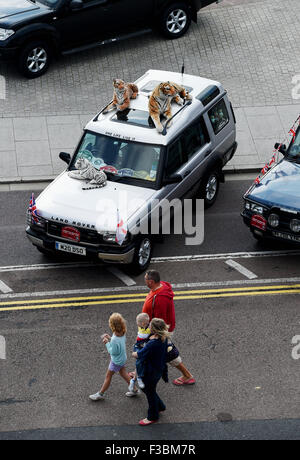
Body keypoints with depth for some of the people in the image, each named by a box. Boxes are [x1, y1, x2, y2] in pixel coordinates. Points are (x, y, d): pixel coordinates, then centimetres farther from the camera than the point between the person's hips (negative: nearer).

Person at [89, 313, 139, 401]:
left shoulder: (115, 339, -37)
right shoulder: (123, 333, -11)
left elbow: (113, 352, -27)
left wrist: (107, 343, -19)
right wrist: (110, 338, -5)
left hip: (116, 361, -8)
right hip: (122, 358, 8)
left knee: (108, 376, 9)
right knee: (123, 373, 26)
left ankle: (100, 394, 25)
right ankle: (134, 389, 38)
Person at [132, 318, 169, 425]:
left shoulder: (152, 344, -37)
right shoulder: (163, 338, -10)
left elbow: (139, 355, -23)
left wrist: (134, 354, -1)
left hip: (152, 371, -9)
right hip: (160, 367, 9)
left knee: (150, 392, 14)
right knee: (145, 387, 29)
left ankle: (152, 417, 35)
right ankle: (160, 406, 47)